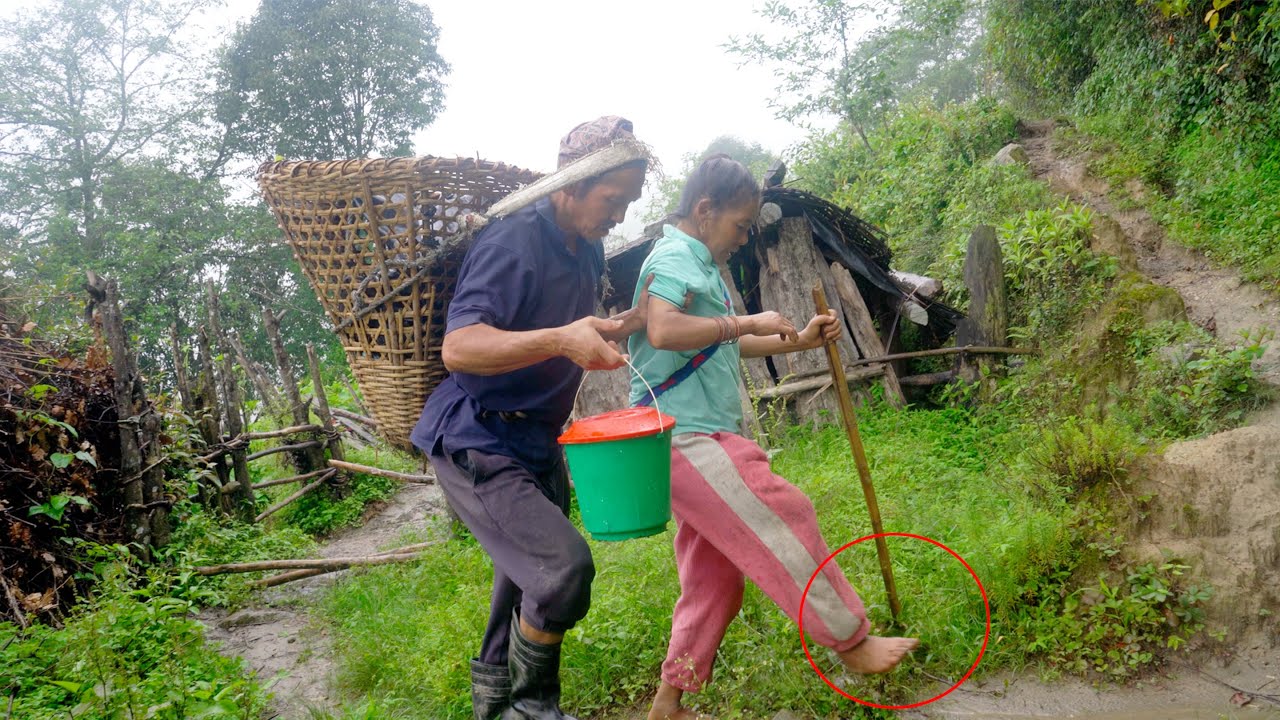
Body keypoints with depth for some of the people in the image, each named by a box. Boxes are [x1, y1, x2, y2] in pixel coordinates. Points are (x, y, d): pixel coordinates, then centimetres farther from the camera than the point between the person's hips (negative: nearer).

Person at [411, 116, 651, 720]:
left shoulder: (587, 251, 8)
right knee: (563, 566, -22)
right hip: (477, 442, -9)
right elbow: (457, 348, -30)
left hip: (537, 443, 9)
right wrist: (560, 340, -43)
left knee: (531, 576, 18)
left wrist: (634, 321, 5)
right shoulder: (515, 241, -20)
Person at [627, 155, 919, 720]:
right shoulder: (675, 255, -10)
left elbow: (724, 346, 30)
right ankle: (851, 642, 8)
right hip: (686, 436, -11)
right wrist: (746, 322, -23)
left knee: (713, 575, 12)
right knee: (784, 523, -6)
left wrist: (798, 341, 24)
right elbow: (662, 330, -29)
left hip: (701, 438, 11)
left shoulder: (699, 264, 21)